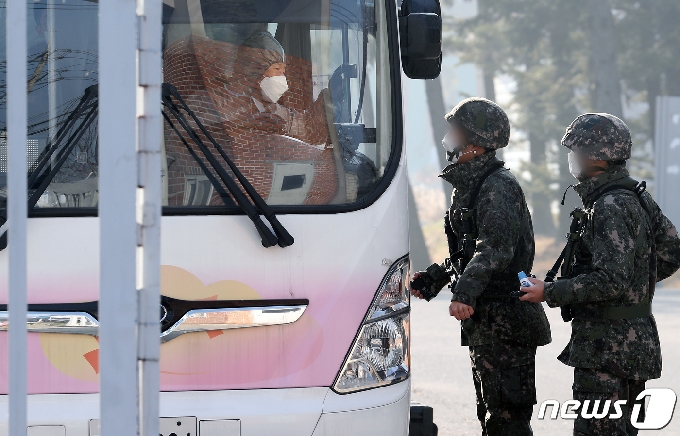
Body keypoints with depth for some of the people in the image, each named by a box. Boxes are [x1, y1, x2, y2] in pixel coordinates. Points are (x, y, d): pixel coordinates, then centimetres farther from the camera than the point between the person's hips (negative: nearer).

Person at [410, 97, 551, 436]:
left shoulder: (499, 186, -15)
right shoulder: (468, 185, 17)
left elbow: (496, 247, -30)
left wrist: (466, 291, -40)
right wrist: (433, 278, 19)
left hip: (505, 322, -11)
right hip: (484, 323, 11)